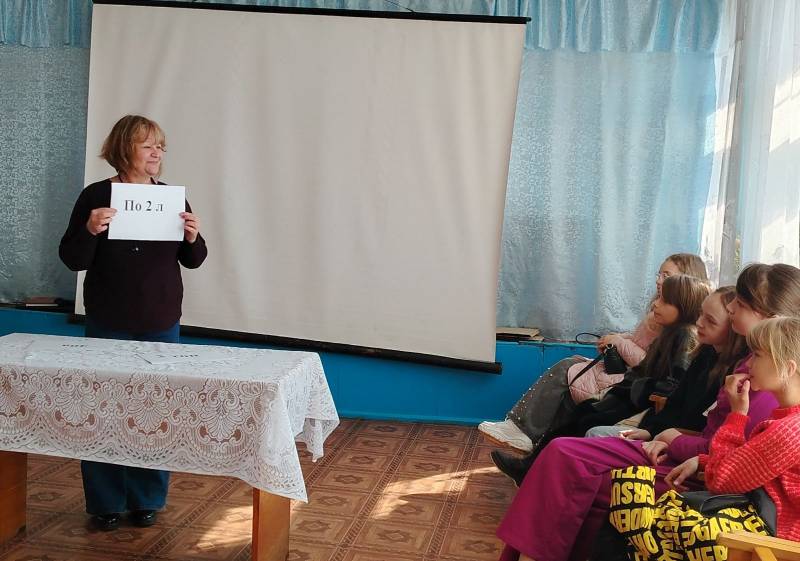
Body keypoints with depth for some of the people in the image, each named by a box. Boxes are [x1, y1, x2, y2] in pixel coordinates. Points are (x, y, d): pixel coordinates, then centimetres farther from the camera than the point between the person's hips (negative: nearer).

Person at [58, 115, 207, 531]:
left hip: (161, 324, 2)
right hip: (108, 324, -2)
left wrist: (193, 237, -13)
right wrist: (90, 230, -23)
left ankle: (146, 500, 20)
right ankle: (105, 503, 18)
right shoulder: (96, 196, -5)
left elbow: (193, 261, 8)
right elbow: (72, 259, -5)